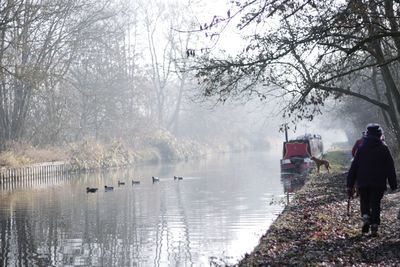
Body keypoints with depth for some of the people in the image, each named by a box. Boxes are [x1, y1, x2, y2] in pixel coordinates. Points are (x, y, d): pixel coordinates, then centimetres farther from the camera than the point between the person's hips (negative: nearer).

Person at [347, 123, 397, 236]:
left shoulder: (361, 148, 3)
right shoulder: (384, 148, 1)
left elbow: (353, 167, 2)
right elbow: (390, 168, 2)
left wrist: (350, 185, 5)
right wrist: (393, 184, 6)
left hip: (363, 182, 1)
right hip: (379, 183, 0)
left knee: (364, 202, 14)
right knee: (375, 204, 5)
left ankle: (365, 217, -12)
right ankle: (374, 226, -2)